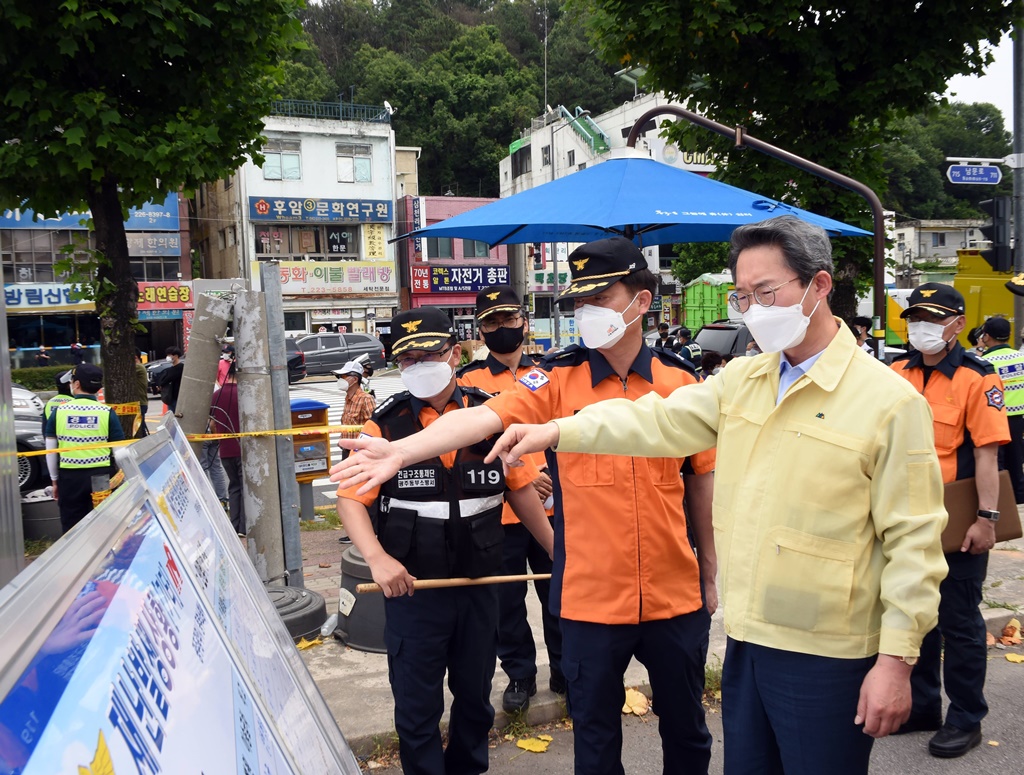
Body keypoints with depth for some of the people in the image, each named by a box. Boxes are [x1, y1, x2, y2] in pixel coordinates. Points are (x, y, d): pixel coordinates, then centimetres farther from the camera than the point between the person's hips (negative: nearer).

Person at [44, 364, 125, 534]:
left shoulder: (59, 412, 0)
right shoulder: (107, 412, -4)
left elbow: (51, 451, 5)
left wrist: (55, 480, 16)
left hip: (69, 476, 1)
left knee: (72, 529, 11)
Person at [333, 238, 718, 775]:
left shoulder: (680, 382, 0)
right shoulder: (558, 379, -6)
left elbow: (701, 480, 8)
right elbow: (483, 417, -22)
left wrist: (710, 575, 12)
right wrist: (401, 450, -37)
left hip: (674, 594, 1)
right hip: (591, 596, -1)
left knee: (685, 727, 19)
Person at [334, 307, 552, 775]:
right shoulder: (386, 424, -8)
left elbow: (520, 489, 6)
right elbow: (350, 498, -10)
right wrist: (377, 557, -26)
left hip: (479, 582, 3)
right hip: (412, 586, -2)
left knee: (475, 696, 20)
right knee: (416, 705, 10)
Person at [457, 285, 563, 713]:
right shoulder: (468, 380, 0)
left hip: (552, 508, 2)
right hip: (497, 512, -2)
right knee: (507, 600, 9)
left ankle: (565, 671, 29)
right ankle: (520, 675, 28)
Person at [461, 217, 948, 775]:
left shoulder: (890, 401, -11)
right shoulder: (740, 380, 8)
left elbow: (913, 541, -11)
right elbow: (659, 421, 2)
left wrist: (896, 659, -12)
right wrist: (555, 431, -10)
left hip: (827, 654, -6)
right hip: (747, 640, 6)